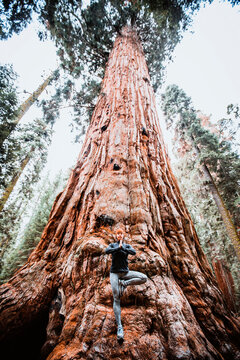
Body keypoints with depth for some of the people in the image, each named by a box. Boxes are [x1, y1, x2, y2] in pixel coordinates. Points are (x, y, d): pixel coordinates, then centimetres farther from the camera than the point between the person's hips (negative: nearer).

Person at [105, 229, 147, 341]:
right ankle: (119, 327, -10)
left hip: (125, 272, 2)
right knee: (116, 299, -13)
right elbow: (107, 251, -15)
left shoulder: (127, 246, 10)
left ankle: (124, 283, -9)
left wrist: (122, 247, -16)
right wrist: (118, 248, -16)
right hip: (114, 272, -2)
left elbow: (134, 252, -13)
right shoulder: (112, 245, 9)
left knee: (144, 278, -17)